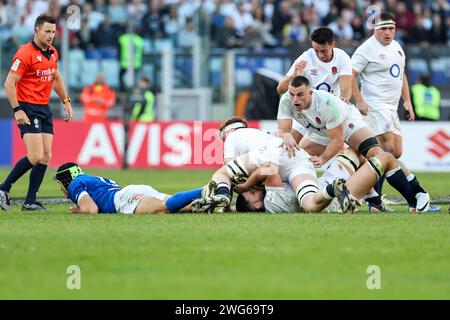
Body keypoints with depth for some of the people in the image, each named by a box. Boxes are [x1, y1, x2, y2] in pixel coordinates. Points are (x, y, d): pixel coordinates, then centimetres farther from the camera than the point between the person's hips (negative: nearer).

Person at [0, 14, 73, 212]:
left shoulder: (52, 53, 11)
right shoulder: (25, 53, -14)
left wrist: (66, 101, 21)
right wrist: (17, 110, -23)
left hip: (45, 109, 8)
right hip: (28, 110, -8)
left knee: (46, 157, 1)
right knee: (36, 157, -16)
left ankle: (30, 202, 6)